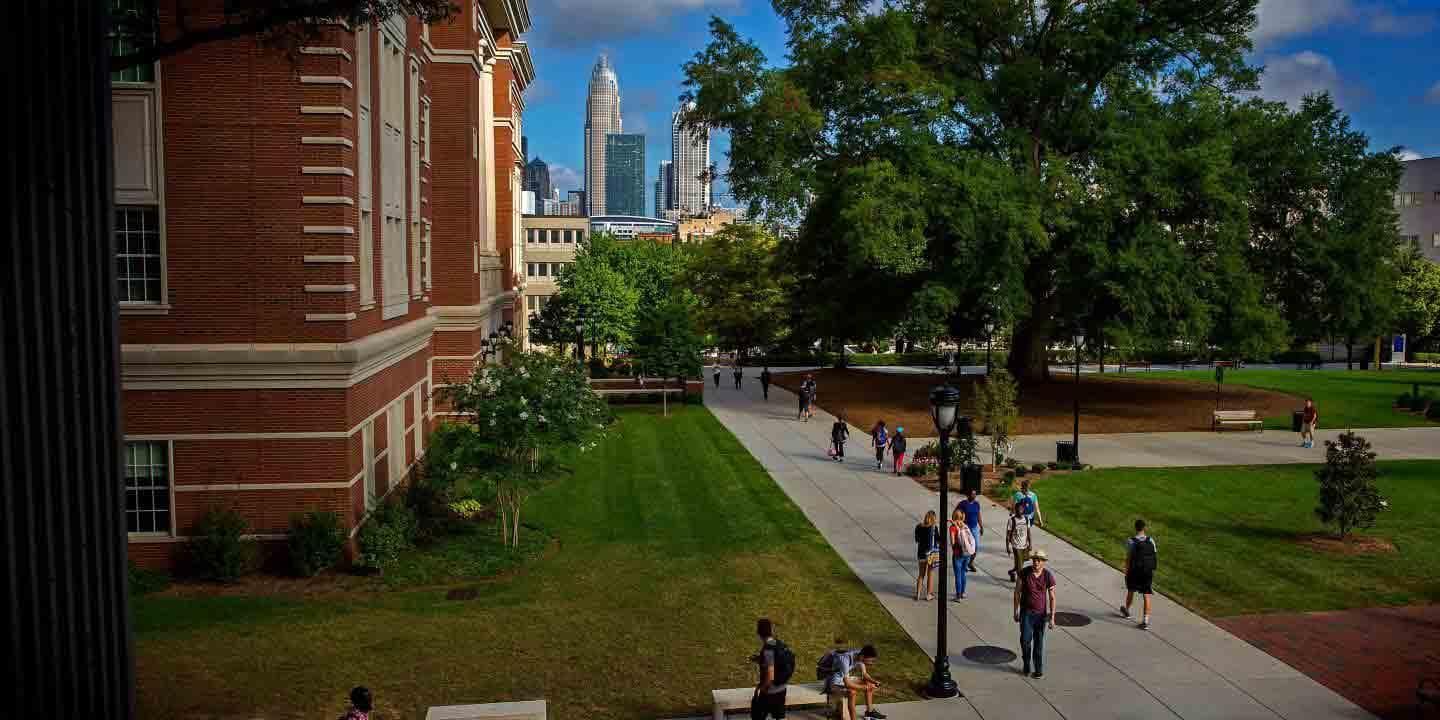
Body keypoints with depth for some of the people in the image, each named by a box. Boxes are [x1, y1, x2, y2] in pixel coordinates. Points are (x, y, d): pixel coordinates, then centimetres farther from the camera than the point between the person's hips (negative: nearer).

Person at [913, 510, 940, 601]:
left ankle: (917, 594, 16)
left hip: (922, 553, 4)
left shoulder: (918, 527, -2)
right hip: (932, 553, -4)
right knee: (930, 574, 11)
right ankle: (928, 594, 17)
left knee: (921, 574, 16)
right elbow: (939, 539, -14)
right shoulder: (934, 527, -15)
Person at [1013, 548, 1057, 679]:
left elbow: (1052, 598, -6)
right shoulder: (1025, 572, -12)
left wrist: (1052, 618, -9)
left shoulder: (1048, 576, -13)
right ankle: (1026, 665, 20)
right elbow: (1017, 591, -2)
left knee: (1039, 642, 5)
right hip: (1026, 612, 0)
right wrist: (1016, 611, -1)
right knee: (1025, 640, -4)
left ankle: (1039, 670, 19)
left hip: (1041, 613, 0)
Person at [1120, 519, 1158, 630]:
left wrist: (1126, 571, -1)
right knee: (1146, 596, 3)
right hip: (1148, 572, 1)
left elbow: (1128, 559, -11)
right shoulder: (1151, 540, -4)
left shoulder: (1131, 542, -13)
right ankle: (1145, 620, -3)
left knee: (1130, 590, 22)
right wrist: (1151, 569, 14)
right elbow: (1154, 556, 1)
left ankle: (1126, 610, 43)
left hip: (1134, 571, -1)